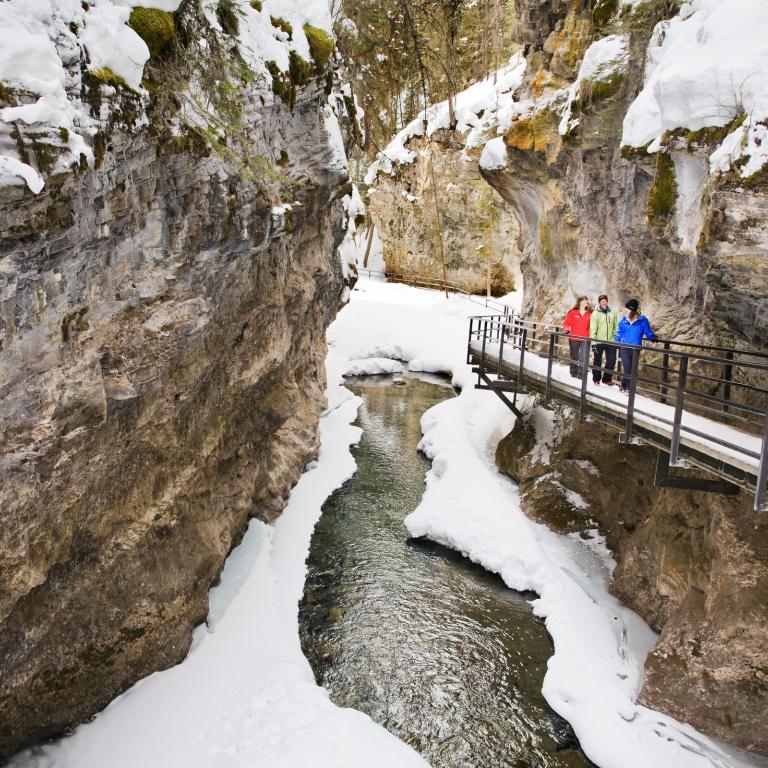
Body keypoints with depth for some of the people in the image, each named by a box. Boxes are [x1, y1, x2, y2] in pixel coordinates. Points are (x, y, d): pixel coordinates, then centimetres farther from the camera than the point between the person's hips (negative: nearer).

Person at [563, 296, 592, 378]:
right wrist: (566, 330, -11)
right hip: (574, 339, 0)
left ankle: (581, 375, -4)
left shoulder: (590, 313, 5)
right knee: (574, 357, 12)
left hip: (585, 340, 0)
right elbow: (567, 322, 7)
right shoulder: (573, 312, 2)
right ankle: (573, 374, 27)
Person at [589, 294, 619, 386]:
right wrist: (593, 342, -11)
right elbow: (592, 329, -4)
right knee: (597, 361, 6)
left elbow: (616, 327, 16)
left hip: (611, 341, 3)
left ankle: (607, 379, 15)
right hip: (599, 341, -3)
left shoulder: (613, 313, 9)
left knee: (611, 361, 1)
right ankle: (596, 379, 20)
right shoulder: (595, 314, -1)